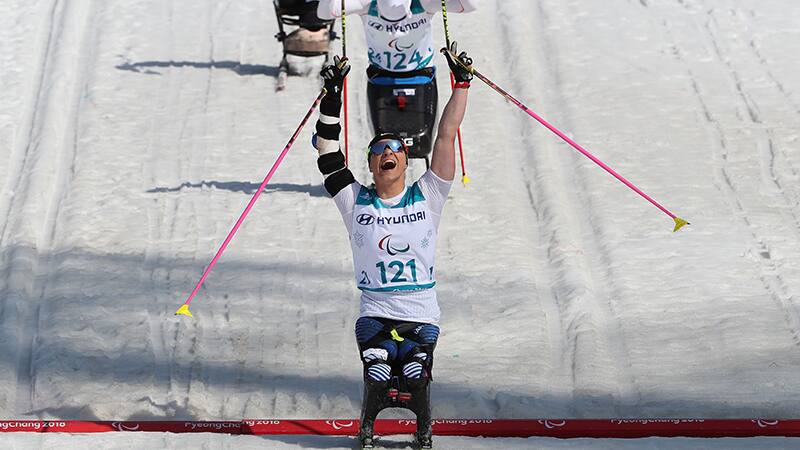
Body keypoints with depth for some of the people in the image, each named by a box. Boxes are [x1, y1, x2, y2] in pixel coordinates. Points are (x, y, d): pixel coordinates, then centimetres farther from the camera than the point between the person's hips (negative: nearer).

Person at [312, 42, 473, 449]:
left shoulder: (427, 197, 8)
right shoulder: (357, 202, 8)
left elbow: (446, 137, 4)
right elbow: (327, 152, 3)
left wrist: (462, 84, 0)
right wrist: (332, 98, -2)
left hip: (422, 316, 0)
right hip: (374, 315, 0)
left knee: (414, 382, -21)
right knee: (378, 383, -21)